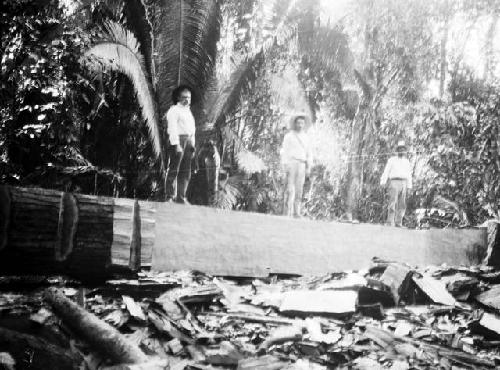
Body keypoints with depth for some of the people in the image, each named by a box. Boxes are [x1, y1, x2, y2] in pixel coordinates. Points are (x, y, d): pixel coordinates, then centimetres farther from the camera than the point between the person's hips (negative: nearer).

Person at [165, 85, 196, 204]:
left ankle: (181, 197, 8)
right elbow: (172, 128, -11)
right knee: (174, 170, -8)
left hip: (188, 141, 8)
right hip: (177, 140, -8)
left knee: (186, 171, 5)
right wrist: (176, 145, -19)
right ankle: (170, 196, -7)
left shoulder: (188, 111, 24)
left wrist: (192, 146, 17)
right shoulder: (174, 110, -2)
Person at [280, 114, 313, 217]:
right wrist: (285, 166, -14)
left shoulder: (305, 138, 16)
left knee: (299, 190, -1)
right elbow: (284, 151, -3)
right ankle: (287, 213, -12)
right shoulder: (288, 136, 3)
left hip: (301, 165, 4)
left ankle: (296, 213, -1)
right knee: (290, 189, -11)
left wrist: (309, 167, 6)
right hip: (291, 163, -4)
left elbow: (309, 153, 16)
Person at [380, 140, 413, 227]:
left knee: (402, 205, 0)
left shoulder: (407, 162, 20)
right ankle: (390, 223, -15)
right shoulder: (392, 160, 9)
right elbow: (386, 171, 3)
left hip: (403, 183, 4)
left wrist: (409, 186, 11)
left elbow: (409, 175, 19)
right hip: (394, 181, -4)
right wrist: (383, 182, -8)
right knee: (392, 203, -12)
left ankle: (398, 223, 3)